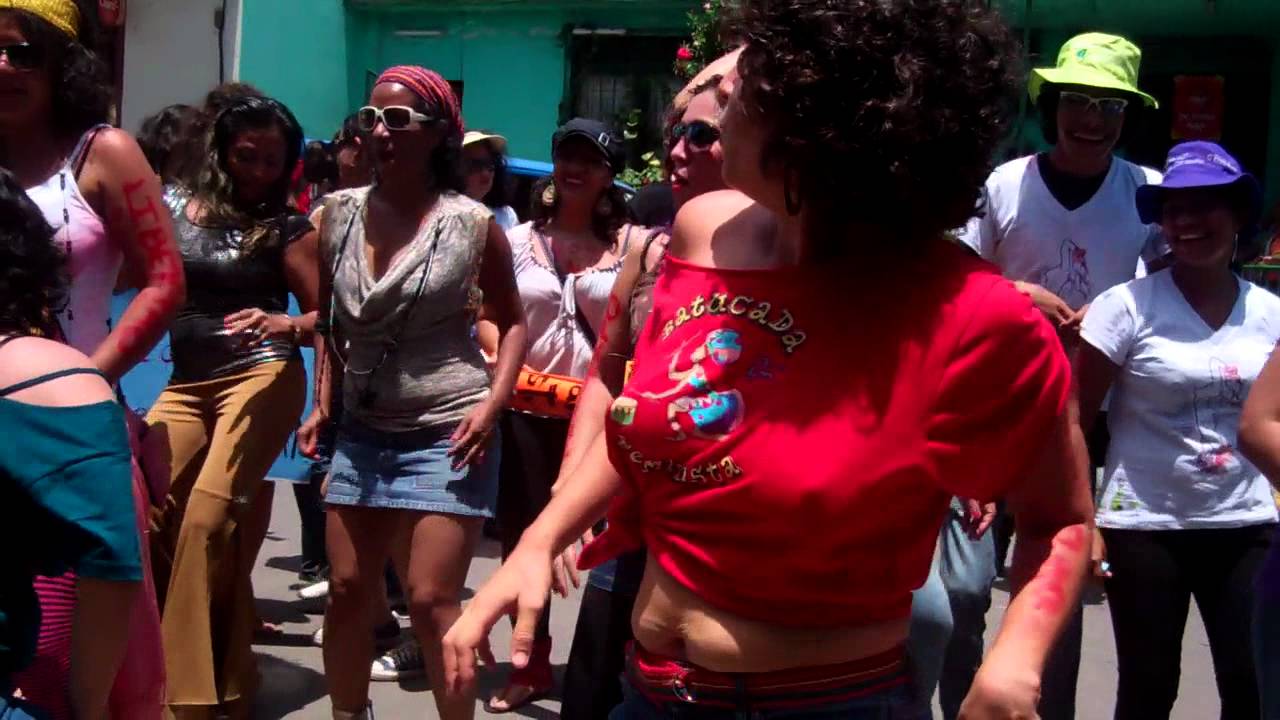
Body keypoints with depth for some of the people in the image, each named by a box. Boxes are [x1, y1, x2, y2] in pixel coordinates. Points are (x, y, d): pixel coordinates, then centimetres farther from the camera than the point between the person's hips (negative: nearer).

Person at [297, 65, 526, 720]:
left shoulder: (472, 224, -8)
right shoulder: (341, 213, 3)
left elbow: (512, 323, 2)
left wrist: (490, 405, -11)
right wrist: (322, 404, 6)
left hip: (445, 433, -4)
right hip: (362, 429, 5)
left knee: (431, 601, -6)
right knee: (347, 591, 9)